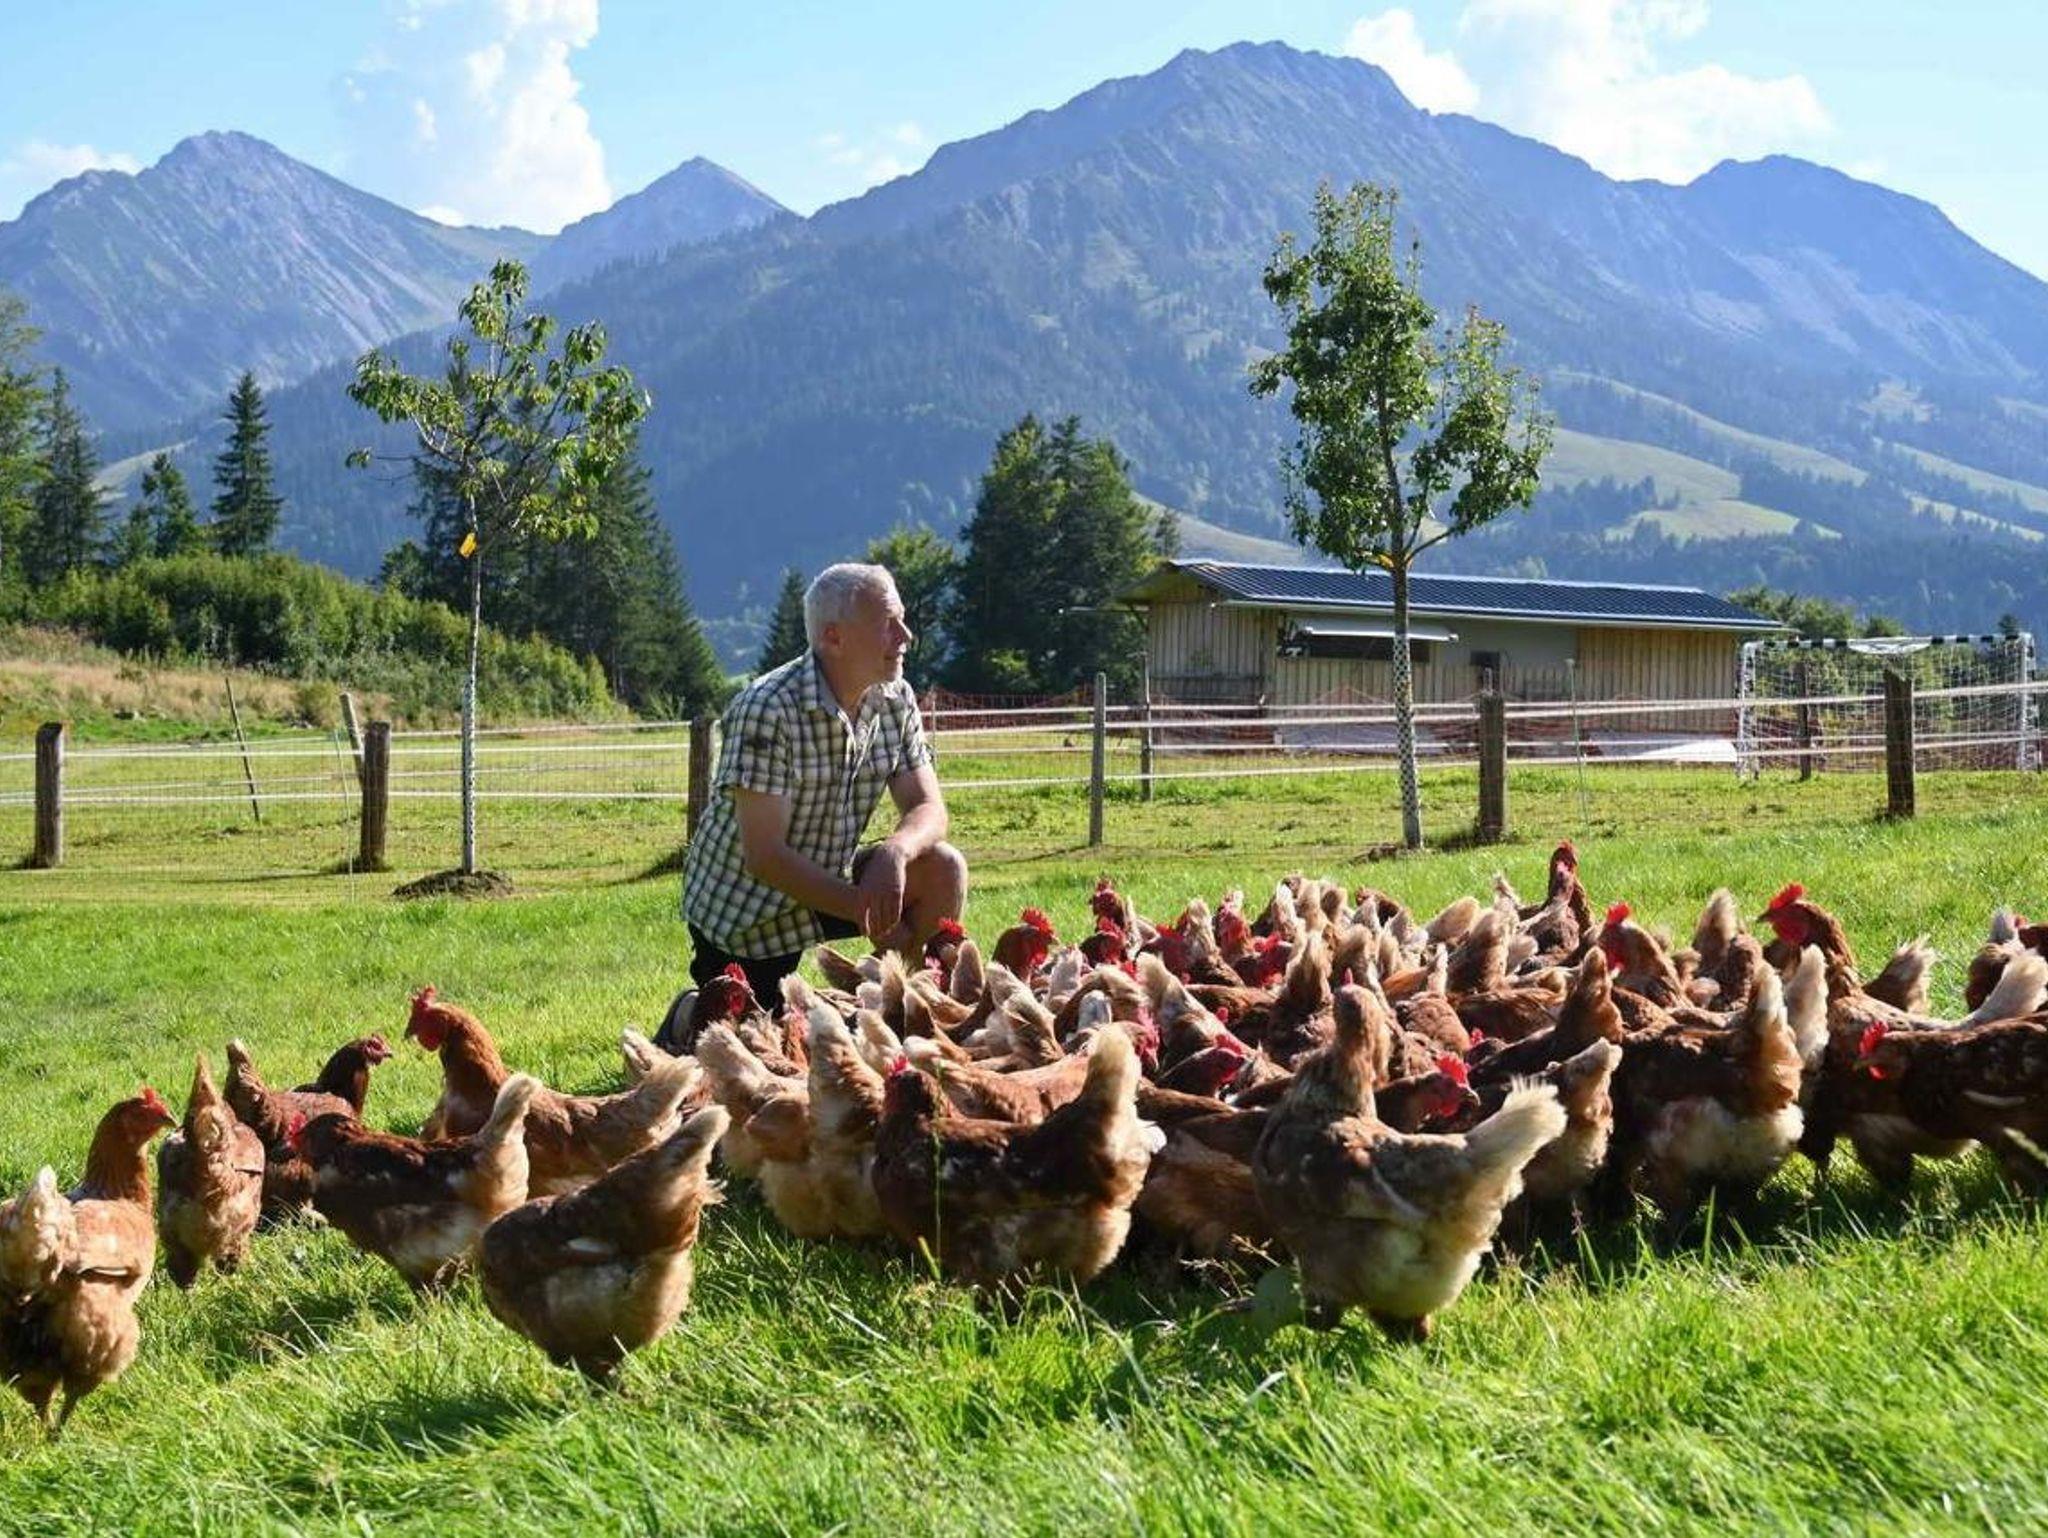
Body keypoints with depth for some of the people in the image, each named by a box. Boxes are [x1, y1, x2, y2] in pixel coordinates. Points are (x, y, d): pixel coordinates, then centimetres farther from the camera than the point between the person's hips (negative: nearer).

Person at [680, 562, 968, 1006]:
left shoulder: (896, 702, -5)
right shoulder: (767, 709, -25)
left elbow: (927, 810, -6)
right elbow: (764, 856, -28)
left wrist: (895, 851, -31)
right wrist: (863, 908, -30)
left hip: (830, 881, 6)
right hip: (741, 910, -6)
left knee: (943, 869, -13)